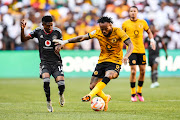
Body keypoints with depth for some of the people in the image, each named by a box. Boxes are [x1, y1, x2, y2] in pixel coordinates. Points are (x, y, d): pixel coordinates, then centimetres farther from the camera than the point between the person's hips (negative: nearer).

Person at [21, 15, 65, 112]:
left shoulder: (57, 32, -4)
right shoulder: (38, 31, -2)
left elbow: (59, 45, 9)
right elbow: (23, 39, 4)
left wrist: (58, 47, -15)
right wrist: (22, 29, -13)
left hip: (56, 62, 0)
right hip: (45, 62, 0)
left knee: (61, 84, -15)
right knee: (46, 81, -27)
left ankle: (61, 94, 23)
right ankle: (48, 101, -3)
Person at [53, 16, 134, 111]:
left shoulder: (118, 32, -13)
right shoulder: (97, 32, -3)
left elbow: (130, 45, -20)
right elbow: (82, 38, 5)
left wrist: (126, 56, -39)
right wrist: (65, 41, -1)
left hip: (115, 62, -5)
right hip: (102, 61, 5)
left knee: (108, 75, -37)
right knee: (92, 86, -2)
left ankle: (90, 96, -41)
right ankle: (105, 98, 27)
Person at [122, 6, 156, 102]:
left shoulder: (142, 22, 6)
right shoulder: (125, 24, 0)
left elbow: (149, 32, 18)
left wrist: (152, 40, 2)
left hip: (141, 50, 3)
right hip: (131, 50, -3)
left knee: (142, 71, 4)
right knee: (133, 71, -12)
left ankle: (139, 92, 22)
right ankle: (133, 94, 0)